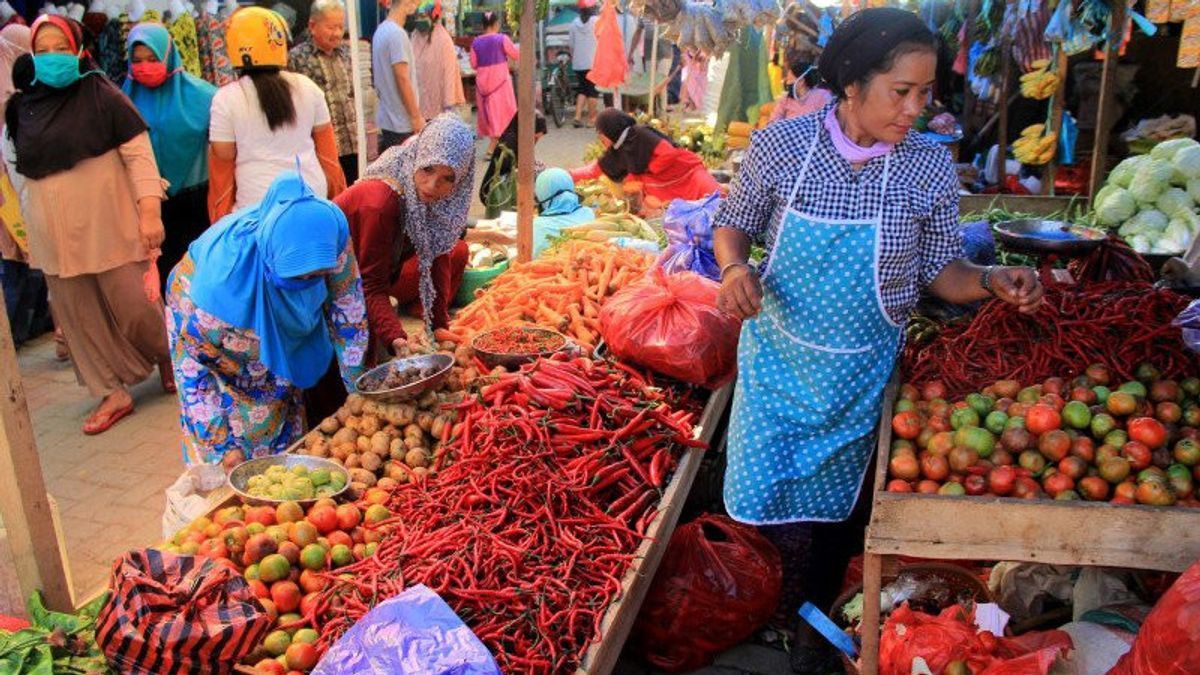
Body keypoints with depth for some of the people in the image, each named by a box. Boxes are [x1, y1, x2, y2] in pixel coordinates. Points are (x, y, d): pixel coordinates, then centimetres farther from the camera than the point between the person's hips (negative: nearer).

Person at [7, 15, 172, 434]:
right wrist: (26, 232, 15)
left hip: (109, 226, -5)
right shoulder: (22, 106, 6)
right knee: (78, 317, 8)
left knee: (135, 308, -1)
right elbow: (23, 169, 15)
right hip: (55, 234, 5)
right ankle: (113, 393, 20)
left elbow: (139, 154, -10)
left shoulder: (102, 96, -7)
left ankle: (169, 358, 28)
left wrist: (150, 211, -18)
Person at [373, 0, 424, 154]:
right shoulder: (397, 34, -17)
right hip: (402, 123, -9)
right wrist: (416, 117, -14)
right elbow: (403, 79, -20)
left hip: (387, 119, 9)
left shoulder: (381, 30, 12)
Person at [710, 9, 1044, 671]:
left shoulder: (930, 167, -10)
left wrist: (992, 280, -18)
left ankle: (819, 618, 43)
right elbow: (732, 224, 1)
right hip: (777, 358, 0)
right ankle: (776, 602, 40)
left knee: (838, 505, 16)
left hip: (861, 372, 1)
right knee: (763, 492, 7)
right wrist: (735, 268, -19)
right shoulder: (780, 145, -13)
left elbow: (941, 272, 0)